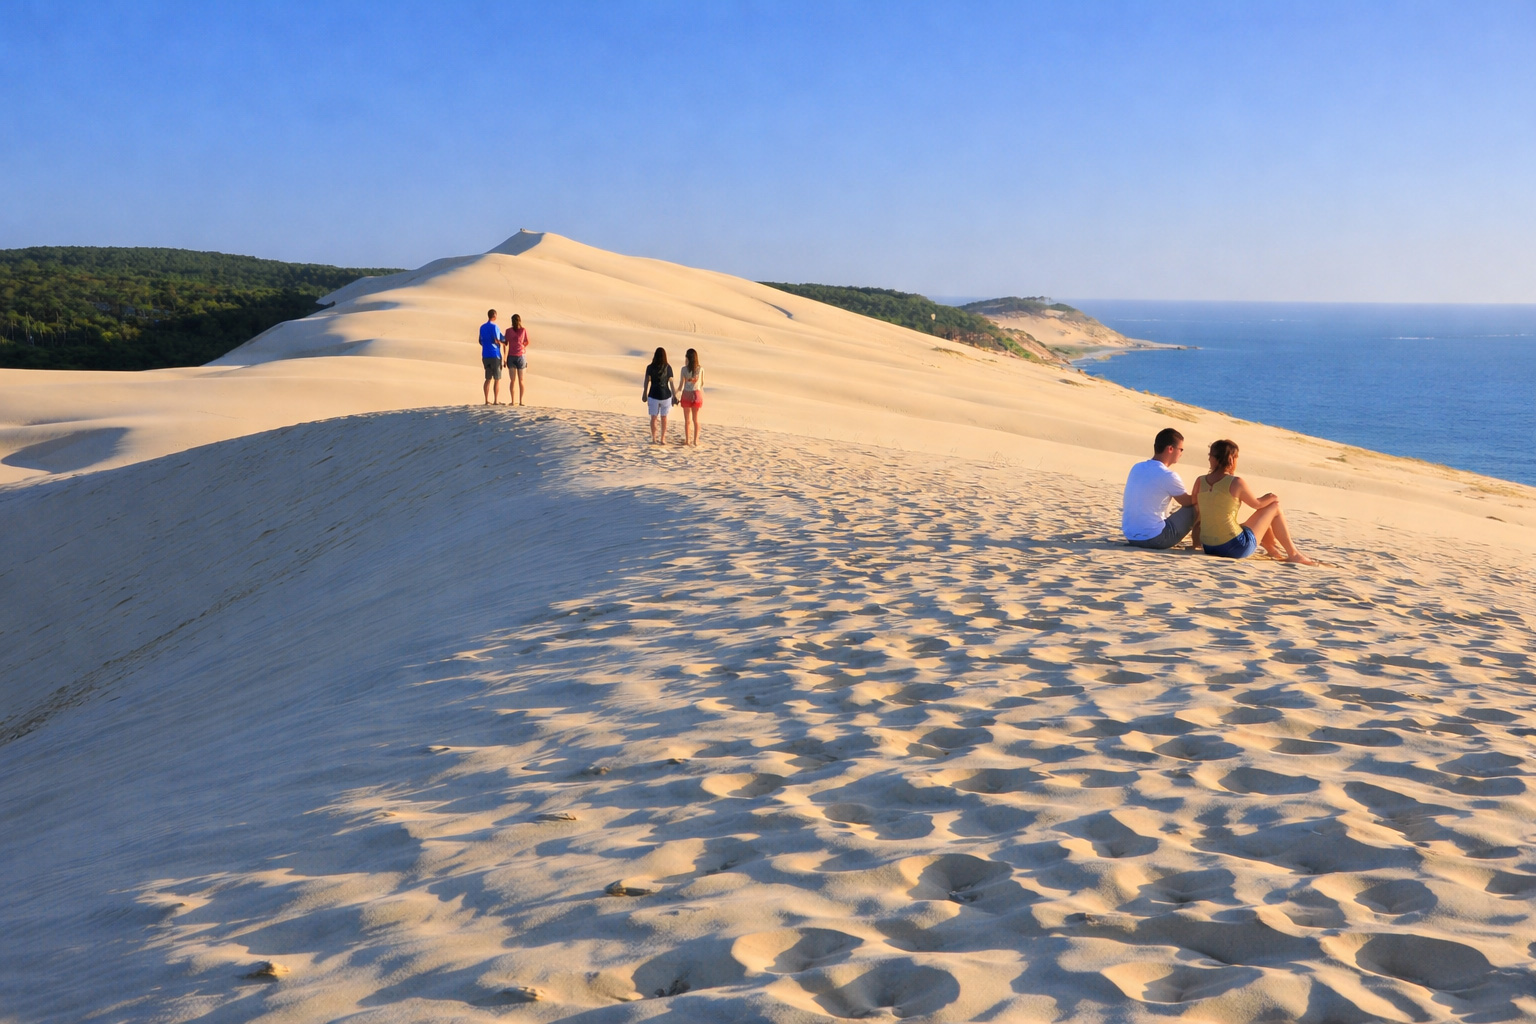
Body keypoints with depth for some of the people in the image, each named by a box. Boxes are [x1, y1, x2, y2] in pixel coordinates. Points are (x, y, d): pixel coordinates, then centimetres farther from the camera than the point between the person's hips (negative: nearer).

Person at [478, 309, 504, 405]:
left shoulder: (482, 327, 11)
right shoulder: (494, 327, -12)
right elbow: (496, 340, -19)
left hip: (485, 356, 7)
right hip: (495, 355, -7)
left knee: (488, 379, 10)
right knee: (497, 379, 0)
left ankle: (487, 400, 6)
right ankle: (497, 400, -2)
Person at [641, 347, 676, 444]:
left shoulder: (650, 368, -6)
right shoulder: (668, 367, -5)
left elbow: (647, 382, -6)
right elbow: (671, 382, -5)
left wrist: (645, 394, 6)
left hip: (653, 395, 0)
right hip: (665, 394, 0)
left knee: (654, 417, 10)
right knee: (664, 418, 13)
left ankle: (654, 439, 12)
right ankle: (662, 439, 14)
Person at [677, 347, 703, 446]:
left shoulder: (684, 369, -10)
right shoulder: (701, 369, -5)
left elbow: (681, 384, -6)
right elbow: (702, 383, 4)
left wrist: (678, 397, 4)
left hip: (686, 395, -1)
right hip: (697, 394, 1)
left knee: (687, 419, 11)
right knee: (695, 419, 9)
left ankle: (687, 440, 15)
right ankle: (695, 441, 6)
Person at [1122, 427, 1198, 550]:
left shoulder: (1136, 468, 5)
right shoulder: (1168, 476, -14)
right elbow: (1188, 502, 2)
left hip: (1130, 536, 7)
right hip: (1153, 539, -7)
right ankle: (1196, 544, 25)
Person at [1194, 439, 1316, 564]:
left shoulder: (1200, 481, -1)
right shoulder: (1236, 482, -14)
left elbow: (1194, 505, 17)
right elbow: (1257, 504, 2)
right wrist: (1272, 498, 22)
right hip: (1235, 548, -7)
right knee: (1274, 505, 13)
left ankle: (1272, 549, 53)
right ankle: (1293, 554, 23)